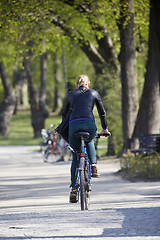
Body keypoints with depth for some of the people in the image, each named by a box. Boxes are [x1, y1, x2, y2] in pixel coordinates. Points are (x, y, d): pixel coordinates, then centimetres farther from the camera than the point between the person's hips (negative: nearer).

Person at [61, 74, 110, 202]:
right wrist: (105, 128, 38)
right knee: (89, 141, 36)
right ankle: (93, 166, 16)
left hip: (73, 125, 0)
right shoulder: (94, 93, 20)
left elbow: (64, 113, 31)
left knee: (75, 158, 13)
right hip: (89, 124, 0)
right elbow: (102, 112, 25)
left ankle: (74, 188, 4)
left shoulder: (71, 94, 24)